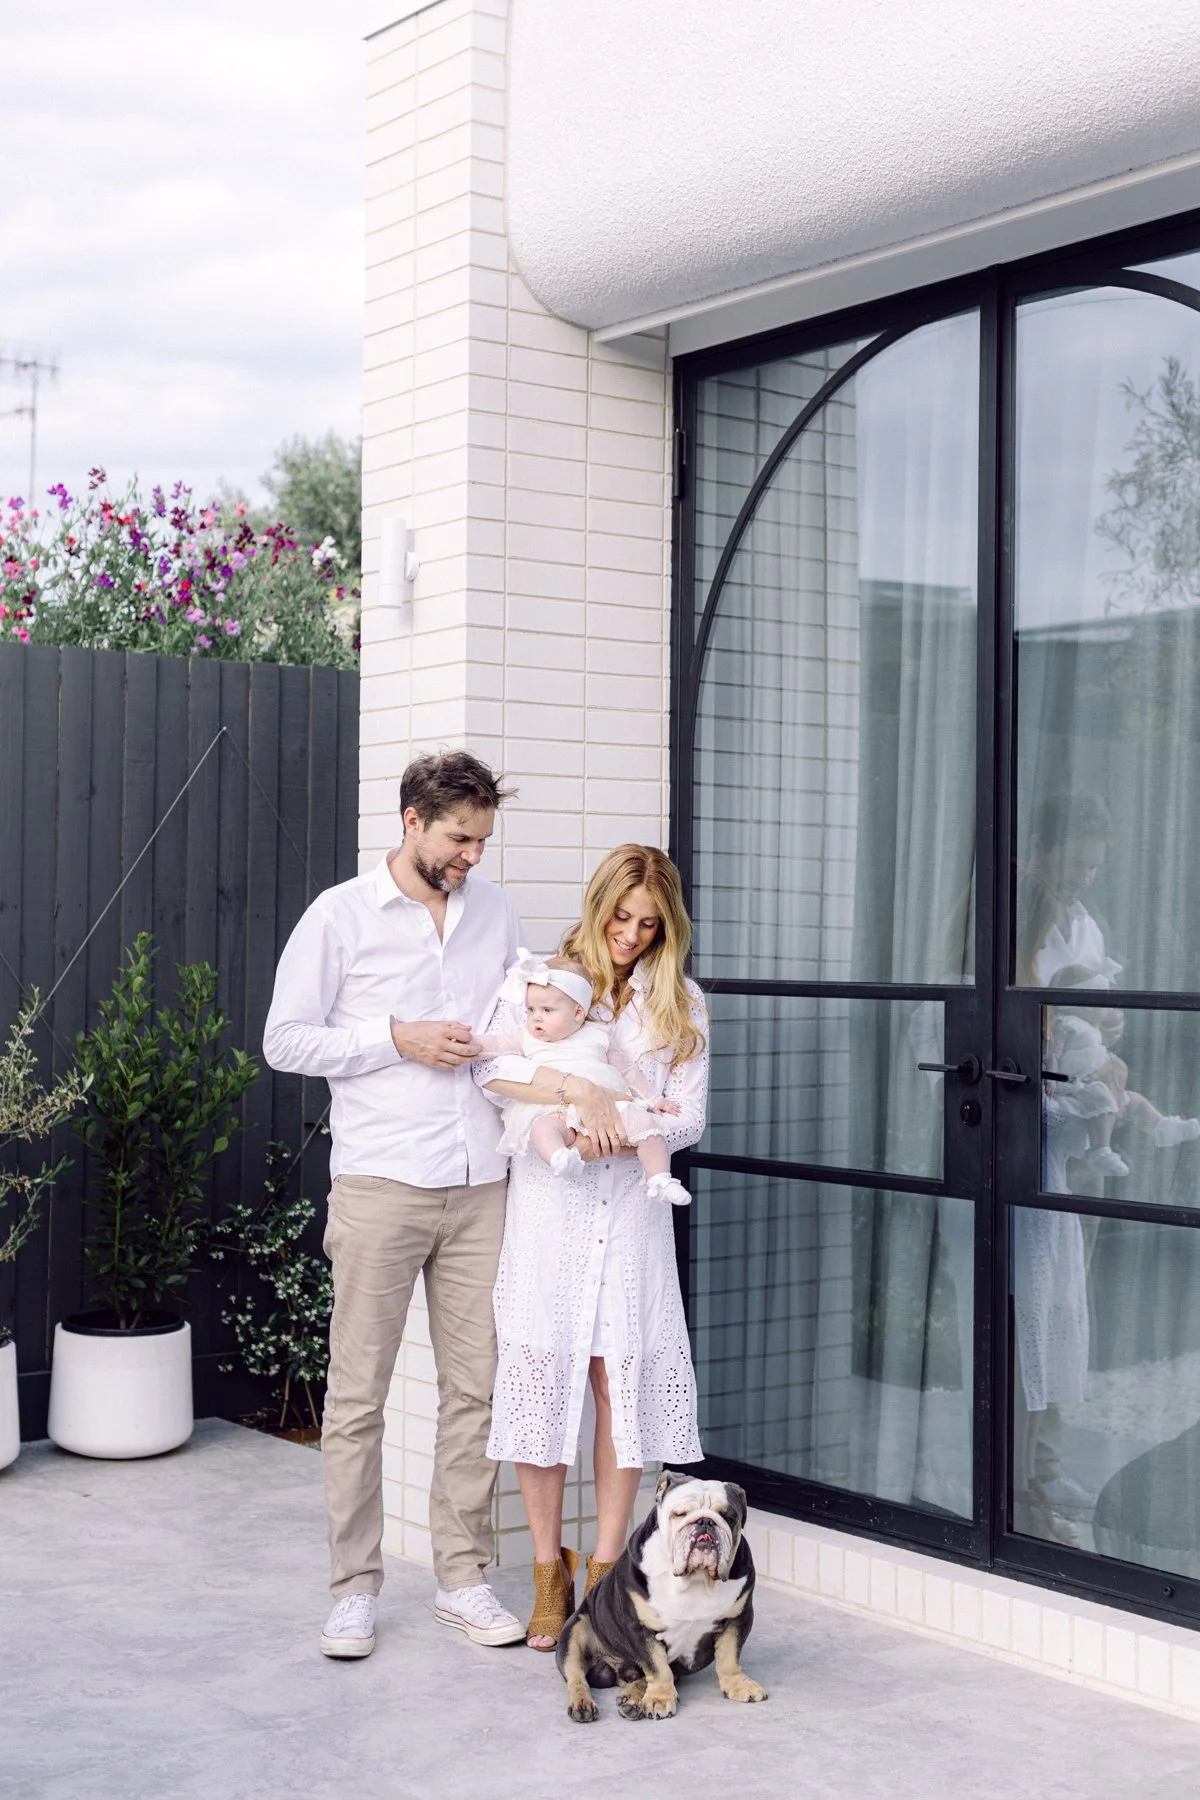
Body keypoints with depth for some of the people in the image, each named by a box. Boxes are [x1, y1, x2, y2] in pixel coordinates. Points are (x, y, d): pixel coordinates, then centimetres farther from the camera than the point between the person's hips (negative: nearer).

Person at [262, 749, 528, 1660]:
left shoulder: (496, 910, 12)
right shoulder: (341, 916, -2)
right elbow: (285, 1039, -3)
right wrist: (397, 1040, -12)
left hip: (481, 1185, 4)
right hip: (381, 1184, -4)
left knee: (476, 1386, 7)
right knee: (358, 1392, 0)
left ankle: (464, 1575, 18)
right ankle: (355, 1587, 11)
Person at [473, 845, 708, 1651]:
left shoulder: (680, 1005, 11)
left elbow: (689, 1117, 5)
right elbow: (492, 1067, -12)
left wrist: (625, 1134, -14)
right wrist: (580, 1092, -23)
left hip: (632, 1211, 2)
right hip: (549, 1205, -1)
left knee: (622, 1380, 0)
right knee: (539, 1373, -3)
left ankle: (606, 1568, 11)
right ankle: (550, 1572, 10)